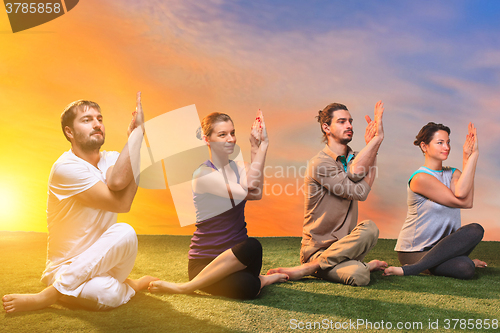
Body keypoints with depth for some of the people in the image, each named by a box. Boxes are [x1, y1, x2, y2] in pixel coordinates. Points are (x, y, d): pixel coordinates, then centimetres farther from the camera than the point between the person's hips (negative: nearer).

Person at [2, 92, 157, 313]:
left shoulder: (112, 159, 1)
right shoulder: (66, 167, -17)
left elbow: (117, 181, -27)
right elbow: (121, 203, -24)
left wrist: (137, 132, -27)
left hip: (102, 262, 6)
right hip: (65, 268, -6)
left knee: (124, 232, -30)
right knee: (108, 295, -38)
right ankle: (130, 285, -1)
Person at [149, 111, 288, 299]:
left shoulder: (238, 168, 8)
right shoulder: (203, 174, -11)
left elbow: (255, 192, -15)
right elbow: (247, 193, -24)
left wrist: (256, 148, -19)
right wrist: (262, 147, -20)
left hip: (236, 256, 7)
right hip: (205, 261, -7)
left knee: (252, 247, -30)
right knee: (246, 287, -36)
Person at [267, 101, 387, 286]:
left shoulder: (354, 157, 13)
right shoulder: (319, 163, -11)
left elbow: (354, 173, -13)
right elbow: (358, 193, -15)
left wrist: (375, 140, -21)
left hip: (343, 246, 7)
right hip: (317, 249, -7)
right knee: (359, 275, -37)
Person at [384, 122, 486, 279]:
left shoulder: (453, 174, 8)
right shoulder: (420, 178, -15)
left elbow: (461, 194, -18)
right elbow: (464, 202, -20)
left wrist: (469, 157, -21)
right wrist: (472, 156, -20)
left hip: (441, 245, 8)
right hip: (414, 251, -8)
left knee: (474, 230, -25)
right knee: (465, 269, -34)